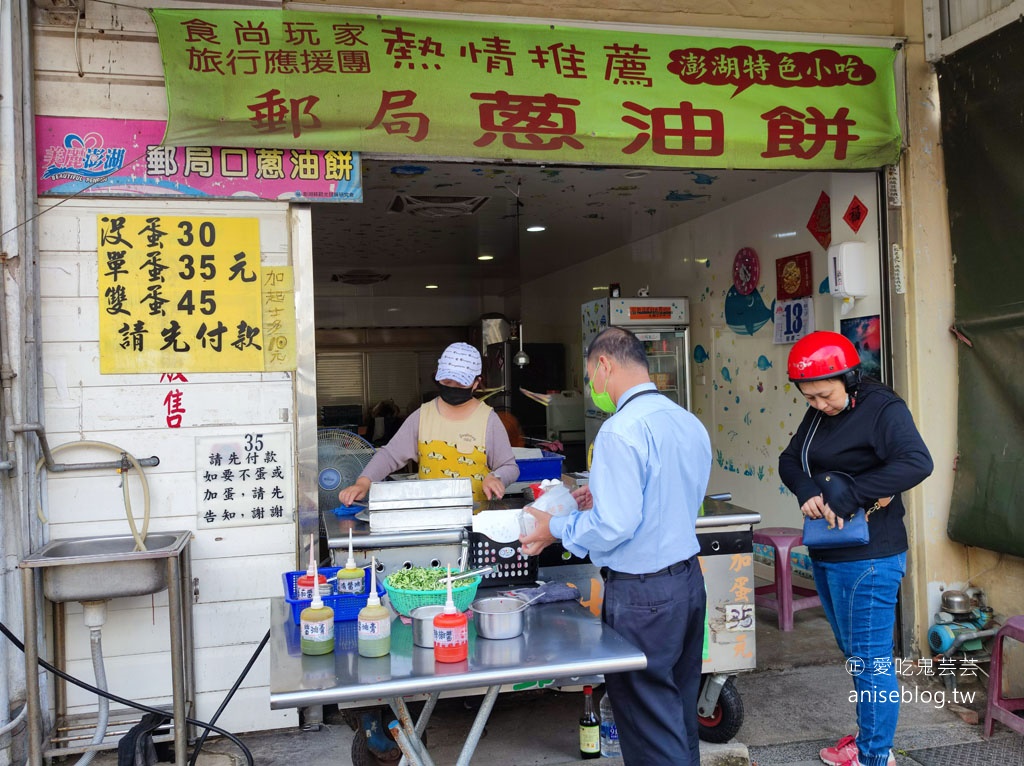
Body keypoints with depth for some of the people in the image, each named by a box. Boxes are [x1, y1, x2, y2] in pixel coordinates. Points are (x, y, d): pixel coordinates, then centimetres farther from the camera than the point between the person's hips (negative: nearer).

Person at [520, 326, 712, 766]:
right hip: (689, 579, 9)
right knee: (681, 709, 22)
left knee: (650, 724, 6)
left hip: (642, 593, -8)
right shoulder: (690, 424, 6)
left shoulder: (620, 432, -21)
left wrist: (556, 528, -8)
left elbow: (615, 527, -24)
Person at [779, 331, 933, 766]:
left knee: (870, 659, 2)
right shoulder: (819, 415, 9)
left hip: (867, 558, -9)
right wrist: (806, 492, -14)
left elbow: (916, 462, -30)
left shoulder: (883, 409, -16)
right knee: (854, 653, 20)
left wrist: (847, 499, -29)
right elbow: (789, 460, 8)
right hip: (827, 554, 9)